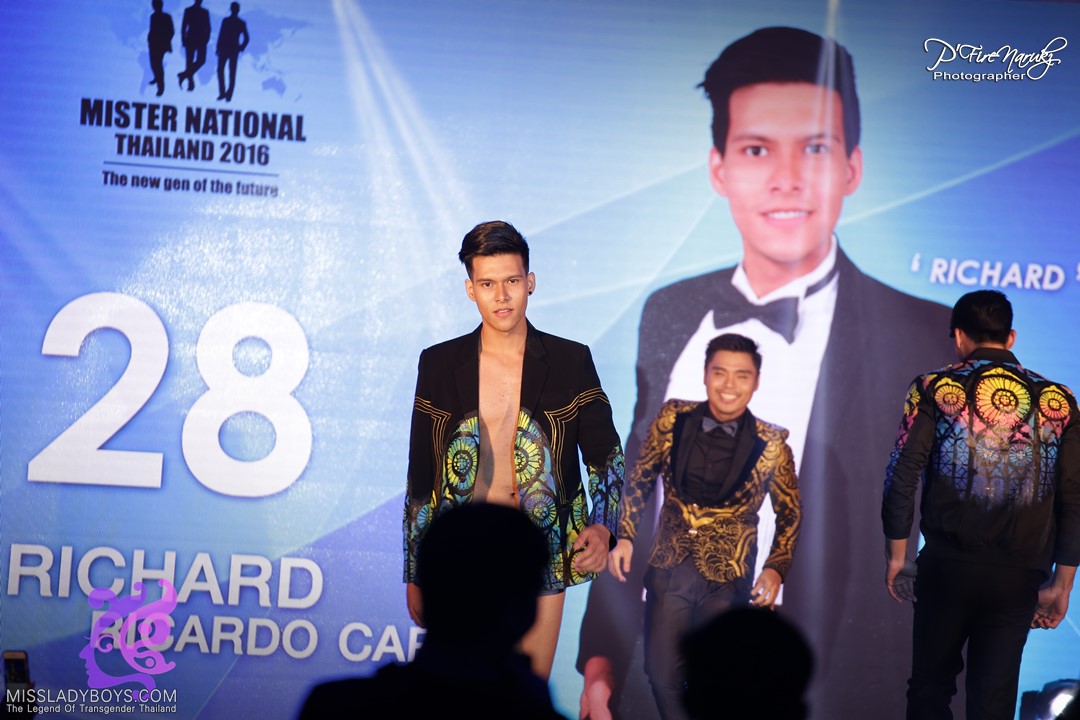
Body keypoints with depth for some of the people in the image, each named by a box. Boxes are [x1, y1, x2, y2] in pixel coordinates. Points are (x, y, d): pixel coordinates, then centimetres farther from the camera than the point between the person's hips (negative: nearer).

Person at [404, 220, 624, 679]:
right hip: (460, 556, 0)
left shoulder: (571, 362, 3)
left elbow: (606, 457, 4)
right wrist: (414, 574, 7)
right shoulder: (439, 365, 4)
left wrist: (602, 526, -15)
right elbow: (420, 476, 8)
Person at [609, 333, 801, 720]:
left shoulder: (771, 445, -11)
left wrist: (775, 569, -8)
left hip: (728, 582, -2)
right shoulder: (673, 420, -7)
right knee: (663, 675, 8)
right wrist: (624, 536, -1)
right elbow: (640, 481, 6)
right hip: (668, 572, 2)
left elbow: (789, 513, 2)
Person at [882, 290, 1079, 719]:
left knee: (931, 684, 14)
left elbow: (901, 479, -5)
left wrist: (896, 555, 6)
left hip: (948, 566, -1)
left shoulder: (934, 390, -2)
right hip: (1018, 575, 1)